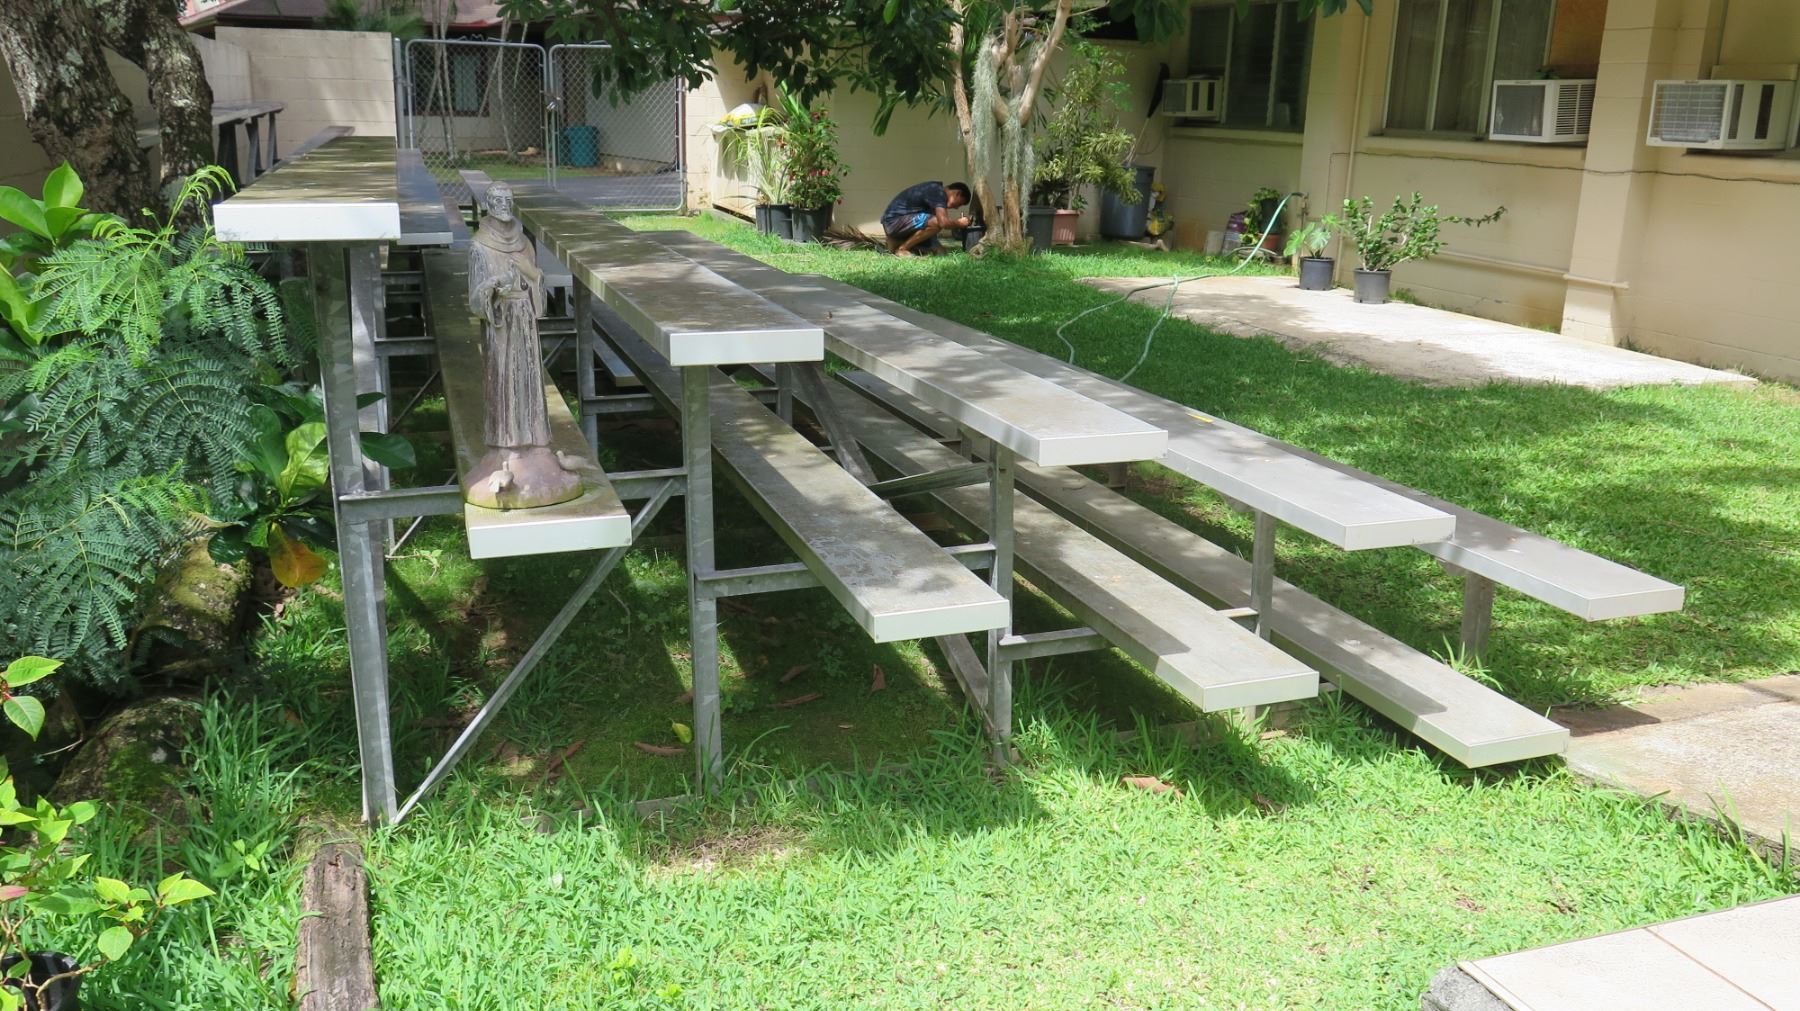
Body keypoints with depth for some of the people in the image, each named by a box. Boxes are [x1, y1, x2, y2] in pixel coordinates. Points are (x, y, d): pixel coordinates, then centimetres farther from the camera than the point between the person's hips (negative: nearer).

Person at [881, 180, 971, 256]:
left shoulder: (935, 190, 13)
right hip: (894, 220, -10)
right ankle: (901, 249, -13)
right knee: (936, 222, -26)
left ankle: (895, 243, 19)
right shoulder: (939, 193, -16)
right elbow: (944, 222, -27)